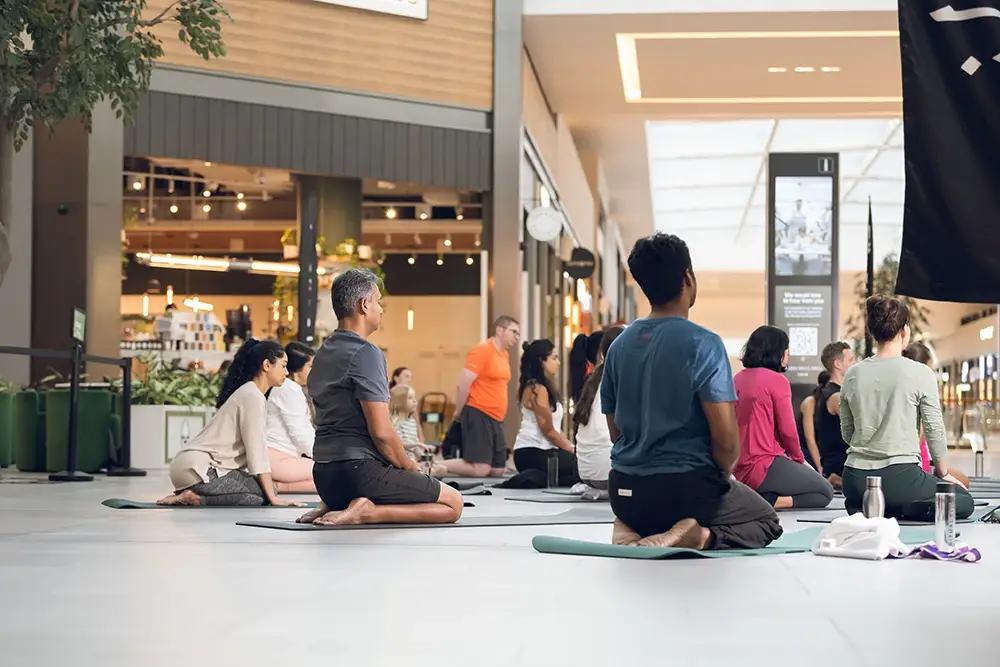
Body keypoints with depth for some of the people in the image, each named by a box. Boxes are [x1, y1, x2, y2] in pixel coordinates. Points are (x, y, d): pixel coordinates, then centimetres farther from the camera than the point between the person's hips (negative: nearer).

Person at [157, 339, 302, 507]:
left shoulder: (248, 392, 17)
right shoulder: (253, 396, -12)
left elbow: (252, 449, 15)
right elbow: (257, 452, -15)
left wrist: (271, 495, 11)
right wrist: (273, 498, -15)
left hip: (202, 466, 10)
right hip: (197, 468, -10)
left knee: (267, 488, 5)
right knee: (264, 494, -13)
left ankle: (193, 495, 4)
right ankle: (197, 498, -12)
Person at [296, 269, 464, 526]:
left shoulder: (324, 352, 14)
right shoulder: (366, 353, -15)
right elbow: (381, 432, -20)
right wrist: (409, 466, -2)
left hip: (325, 475, 9)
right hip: (360, 471, -9)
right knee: (453, 504, 0)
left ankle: (334, 507, 10)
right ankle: (367, 512, -14)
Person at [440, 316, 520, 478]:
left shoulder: (505, 355, 16)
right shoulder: (482, 350, -12)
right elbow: (463, 384, -14)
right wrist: (458, 413, -5)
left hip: (495, 419, 9)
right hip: (478, 416, -9)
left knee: (497, 470, 6)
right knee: (480, 469, -18)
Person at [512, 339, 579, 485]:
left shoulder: (545, 388, 16)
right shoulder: (537, 389, -13)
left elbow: (554, 428, 14)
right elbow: (548, 431, -14)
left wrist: (569, 446, 3)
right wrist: (570, 449, -3)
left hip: (541, 450, 9)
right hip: (532, 453, -9)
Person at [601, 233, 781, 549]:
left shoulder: (620, 345, 4)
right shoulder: (703, 344, -14)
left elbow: (616, 431, 10)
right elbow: (726, 439, -16)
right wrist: (721, 476, 3)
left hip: (625, 490, 5)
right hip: (685, 487, -5)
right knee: (767, 521, 22)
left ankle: (636, 529, 2)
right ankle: (702, 535, -10)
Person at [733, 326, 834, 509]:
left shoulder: (738, 378, 9)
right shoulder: (777, 380, -12)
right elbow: (787, 430, -11)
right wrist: (799, 460, 8)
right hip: (764, 469, -8)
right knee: (825, 493, 10)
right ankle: (767, 501, -12)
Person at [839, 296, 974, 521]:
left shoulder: (853, 375, 4)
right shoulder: (920, 373, -8)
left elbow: (847, 432, 11)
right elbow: (934, 430, -2)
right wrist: (943, 472, 14)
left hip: (855, 480, 5)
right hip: (899, 476, -5)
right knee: (964, 501, 18)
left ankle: (865, 508, 2)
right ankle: (897, 510, -7)